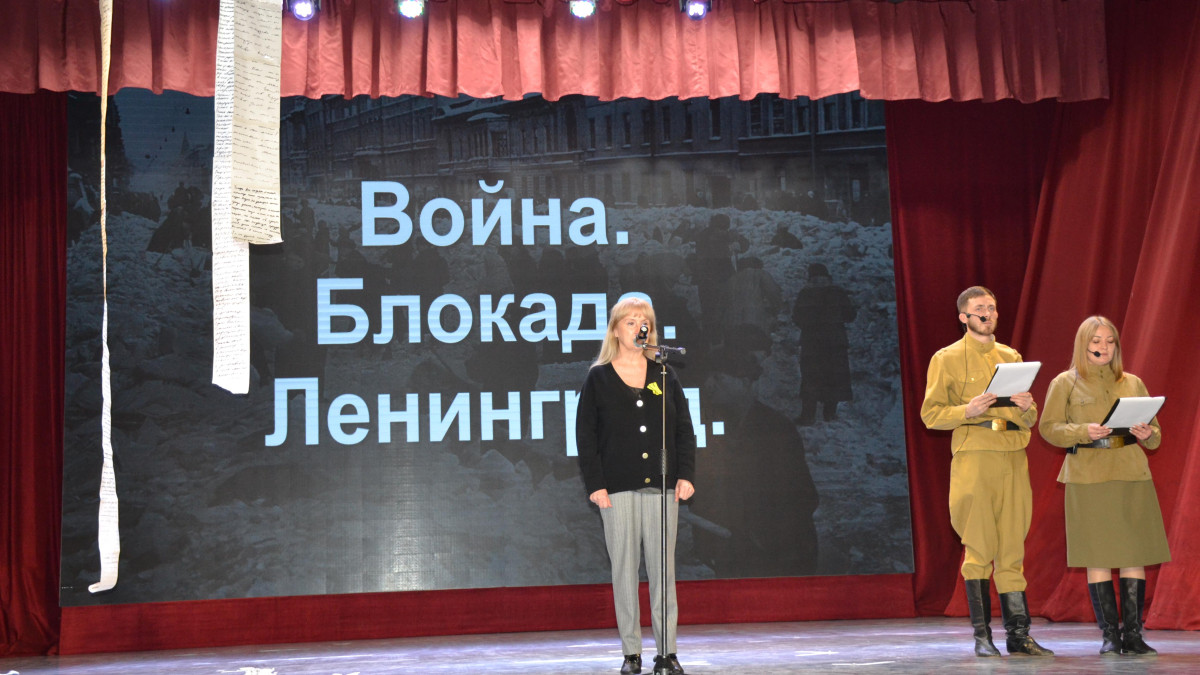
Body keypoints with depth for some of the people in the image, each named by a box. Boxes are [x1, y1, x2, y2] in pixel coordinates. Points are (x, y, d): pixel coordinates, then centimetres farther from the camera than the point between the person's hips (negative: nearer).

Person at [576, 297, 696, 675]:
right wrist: (595, 485, -8)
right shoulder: (598, 379, 3)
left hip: (662, 487, 2)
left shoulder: (664, 375, 10)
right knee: (624, 569, 1)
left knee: (663, 569, 1)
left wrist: (685, 475, -2)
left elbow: (684, 430, 10)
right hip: (618, 488, -2)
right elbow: (586, 437, 1)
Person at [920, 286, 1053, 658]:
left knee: (1012, 550, 3)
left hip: (1013, 459, 4)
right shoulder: (947, 359, 4)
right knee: (979, 549, -5)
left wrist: (1025, 408, -5)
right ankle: (981, 635, 0)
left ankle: (1018, 634, 5)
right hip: (973, 459, -4)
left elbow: (1029, 421, 18)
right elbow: (930, 414, -2)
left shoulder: (1011, 357, 18)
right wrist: (968, 411, -18)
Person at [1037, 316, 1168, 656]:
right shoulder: (1065, 383, 7)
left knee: (1136, 555, -2)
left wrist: (1147, 434, -8)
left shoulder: (1133, 383, 16)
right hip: (1087, 478, -3)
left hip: (1132, 475, 3)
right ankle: (1110, 635, 3)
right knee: (1098, 558, -3)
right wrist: (1083, 432, -17)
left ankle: (1133, 633, 4)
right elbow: (1048, 427, -1)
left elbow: (1155, 433, 15)